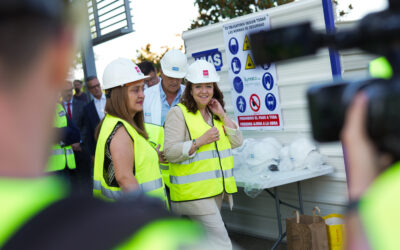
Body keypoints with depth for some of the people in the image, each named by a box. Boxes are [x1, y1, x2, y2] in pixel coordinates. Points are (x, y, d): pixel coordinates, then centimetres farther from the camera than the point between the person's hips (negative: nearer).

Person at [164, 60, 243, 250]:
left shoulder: (214, 114, 16)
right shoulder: (178, 113, -7)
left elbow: (237, 142, 8)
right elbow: (170, 152, -15)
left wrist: (222, 115, 0)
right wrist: (200, 141, -22)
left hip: (216, 191, 8)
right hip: (193, 193, -8)